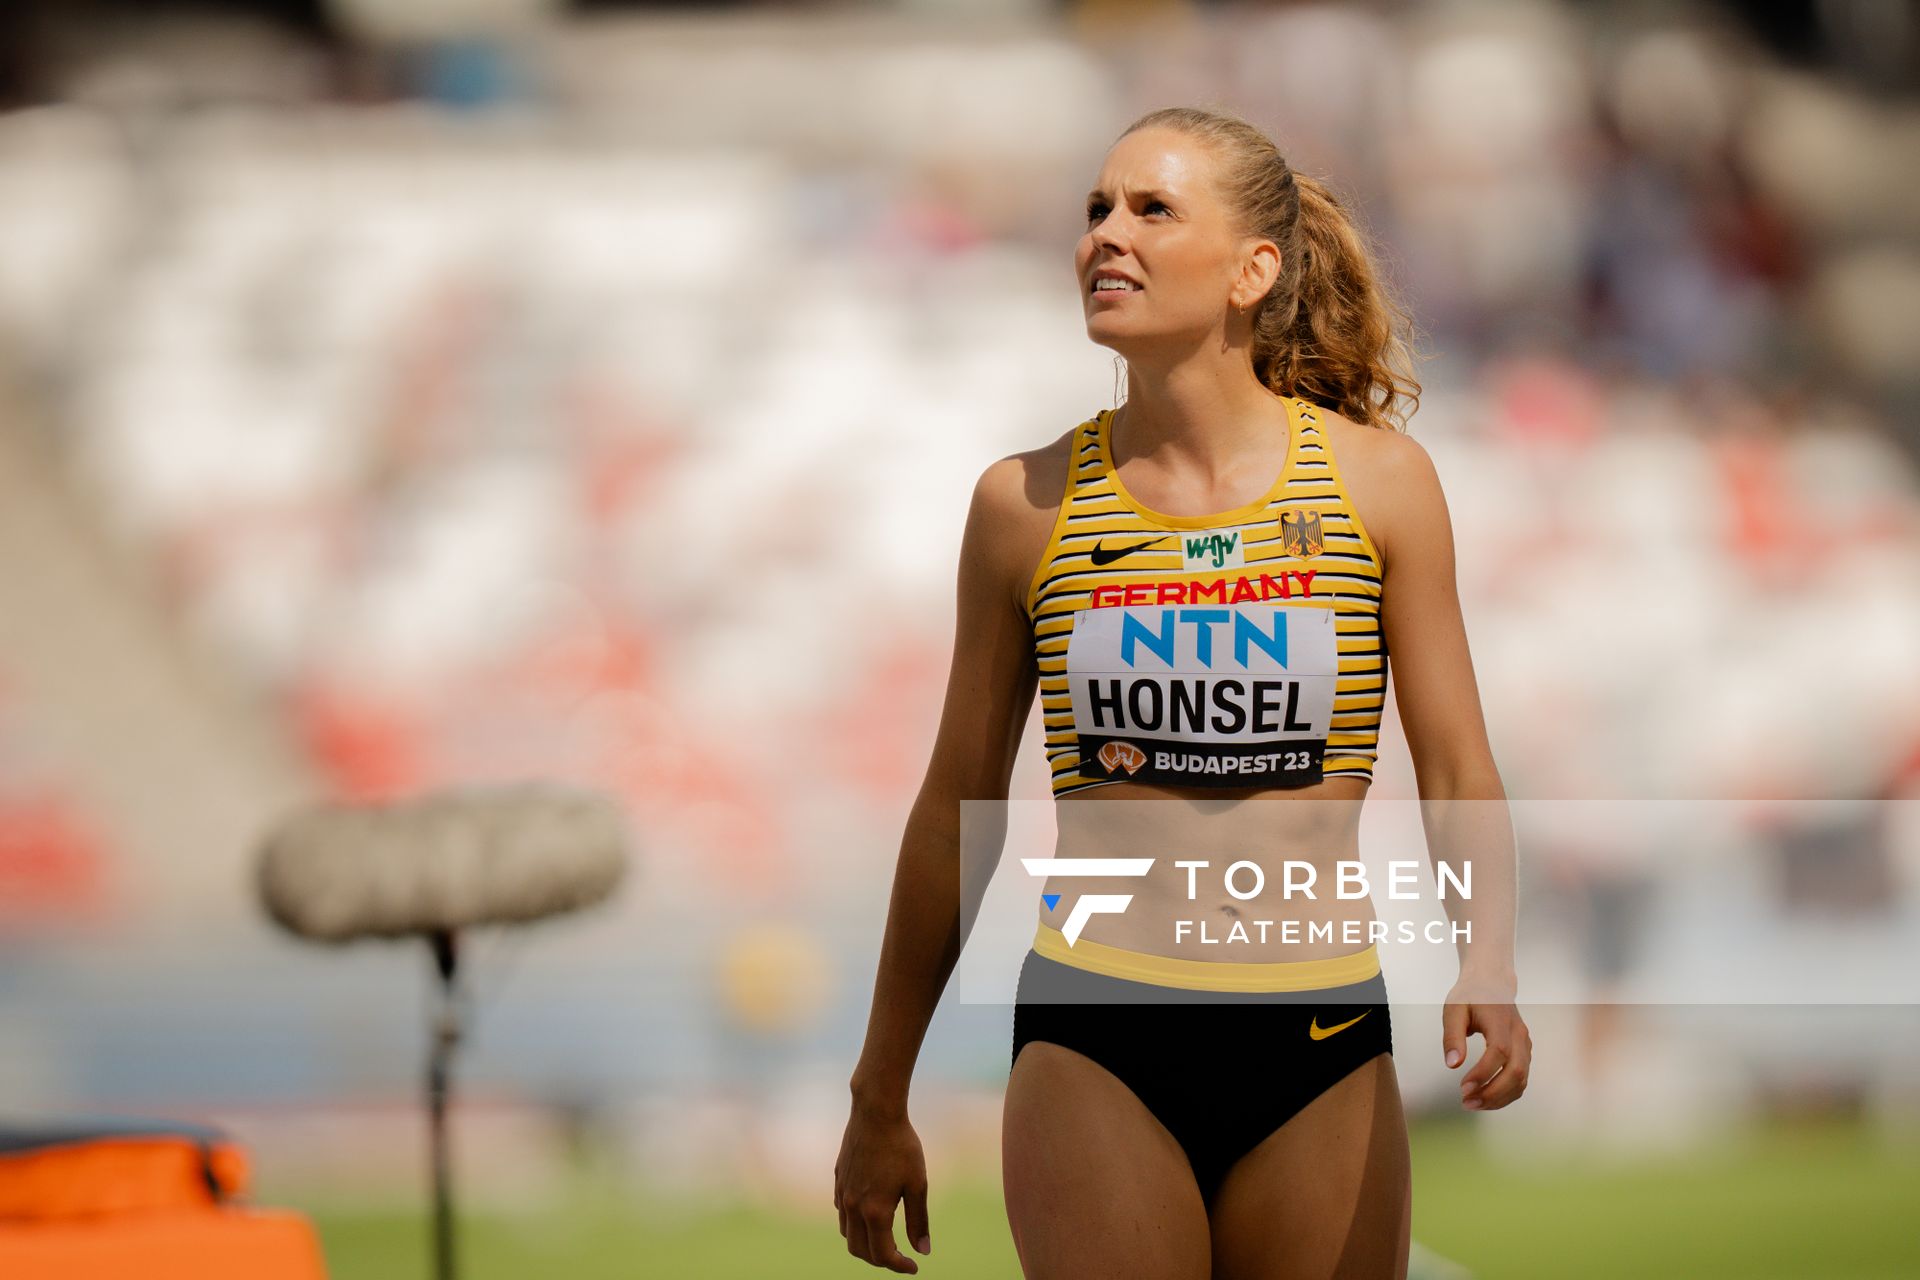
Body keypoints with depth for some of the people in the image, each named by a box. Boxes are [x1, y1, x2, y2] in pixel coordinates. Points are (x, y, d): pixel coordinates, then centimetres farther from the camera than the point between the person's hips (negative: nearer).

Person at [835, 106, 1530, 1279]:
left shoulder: (1377, 481, 1)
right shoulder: (1027, 505, 2)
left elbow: (1458, 772, 4)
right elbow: (956, 806, 10)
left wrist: (1487, 962, -17)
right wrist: (879, 1106, 14)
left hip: (1322, 1049, 0)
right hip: (1096, 1047, 0)